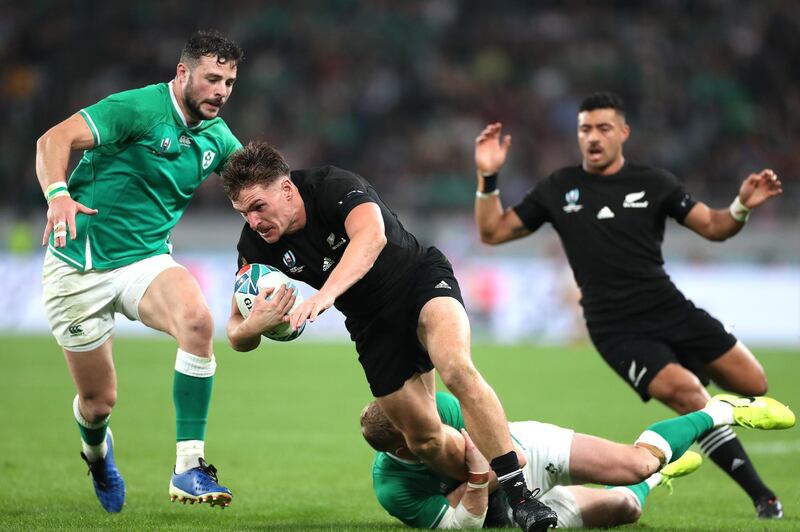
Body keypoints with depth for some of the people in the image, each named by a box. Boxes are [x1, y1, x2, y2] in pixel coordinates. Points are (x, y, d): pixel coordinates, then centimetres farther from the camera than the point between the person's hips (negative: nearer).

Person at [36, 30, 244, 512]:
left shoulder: (216, 137, 4)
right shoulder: (139, 108, -15)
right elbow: (55, 140, -23)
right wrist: (57, 194, -43)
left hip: (146, 261, 4)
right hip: (80, 267, -4)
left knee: (197, 319, -31)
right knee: (99, 402, 2)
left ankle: (189, 469, -28)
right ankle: (97, 452, 43)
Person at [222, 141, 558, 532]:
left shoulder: (335, 186, -25)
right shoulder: (255, 244, -11)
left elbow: (372, 235, -47)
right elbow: (237, 338, -7)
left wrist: (326, 293, -59)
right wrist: (254, 325, -32)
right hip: (373, 328, 6)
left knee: (456, 368, -33)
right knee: (423, 438, -1)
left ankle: (520, 495, -34)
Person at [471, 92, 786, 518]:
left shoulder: (653, 183, 5)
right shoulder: (558, 189, 4)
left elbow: (713, 226, 4)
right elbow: (493, 232, 7)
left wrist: (742, 207, -17)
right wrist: (487, 179, -7)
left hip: (669, 308, 3)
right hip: (617, 330, -3)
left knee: (752, 384, -7)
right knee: (686, 394, -26)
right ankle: (761, 496, -15)